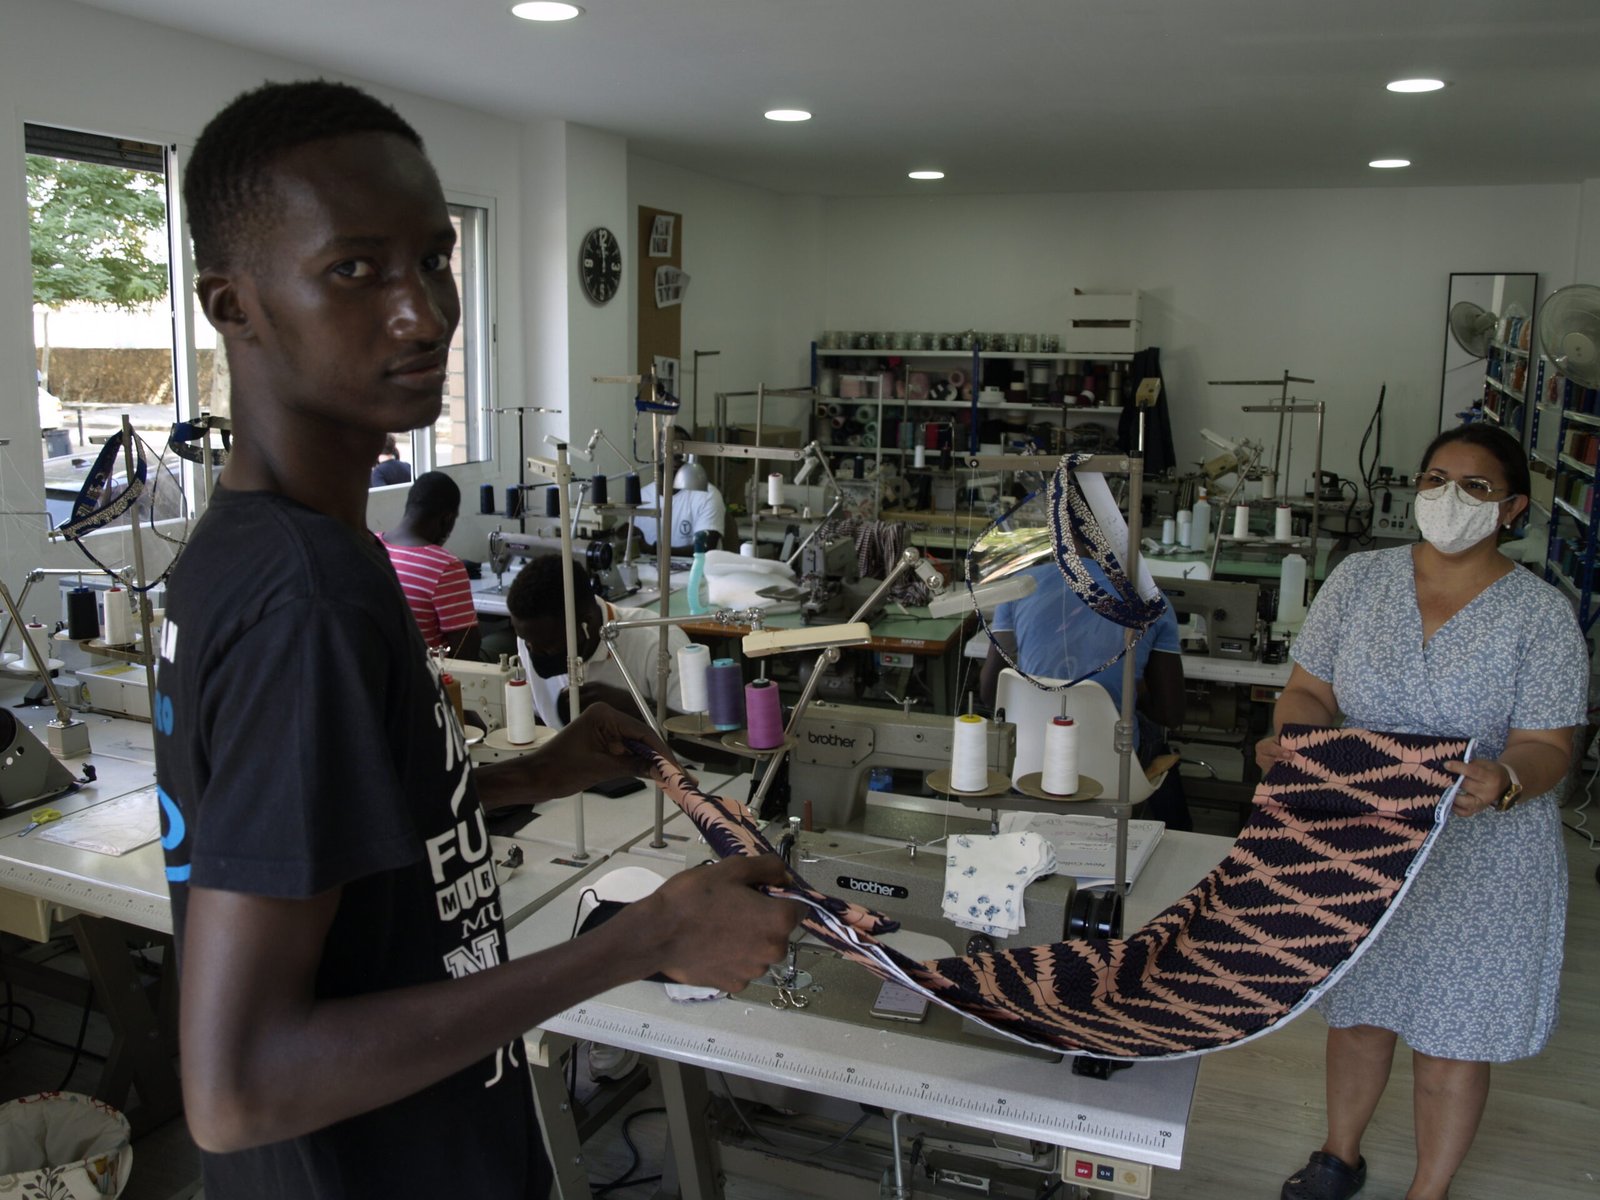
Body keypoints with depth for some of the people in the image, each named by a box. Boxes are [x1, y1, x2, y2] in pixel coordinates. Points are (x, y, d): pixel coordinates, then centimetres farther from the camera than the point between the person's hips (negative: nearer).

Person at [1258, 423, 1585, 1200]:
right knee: (1356, 1011, 20)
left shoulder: (1540, 616, -10)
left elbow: (1546, 747, -13)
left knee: (1450, 1040, 11)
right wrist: (1289, 735, -22)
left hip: (1477, 865, -2)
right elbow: (1310, 690, 0)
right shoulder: (1359, 581, -2)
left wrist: (1505, 780, -35)